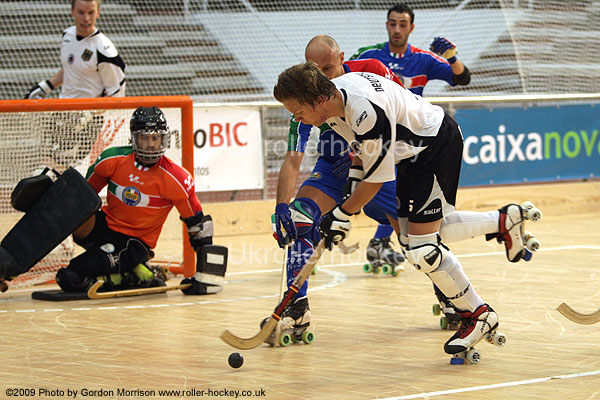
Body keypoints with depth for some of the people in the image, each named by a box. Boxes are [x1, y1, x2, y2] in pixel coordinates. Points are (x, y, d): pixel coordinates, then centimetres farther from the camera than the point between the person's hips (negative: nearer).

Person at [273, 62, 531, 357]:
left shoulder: (367, 112, -36)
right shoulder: (333, 96, -9)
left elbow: (377, 178, -23)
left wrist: (343, 214, -14)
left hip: (439, 145, -10)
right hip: (413, 151, 10)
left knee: (422, 248, -14)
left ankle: (478, 314, 3)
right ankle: (504, 221, 34)